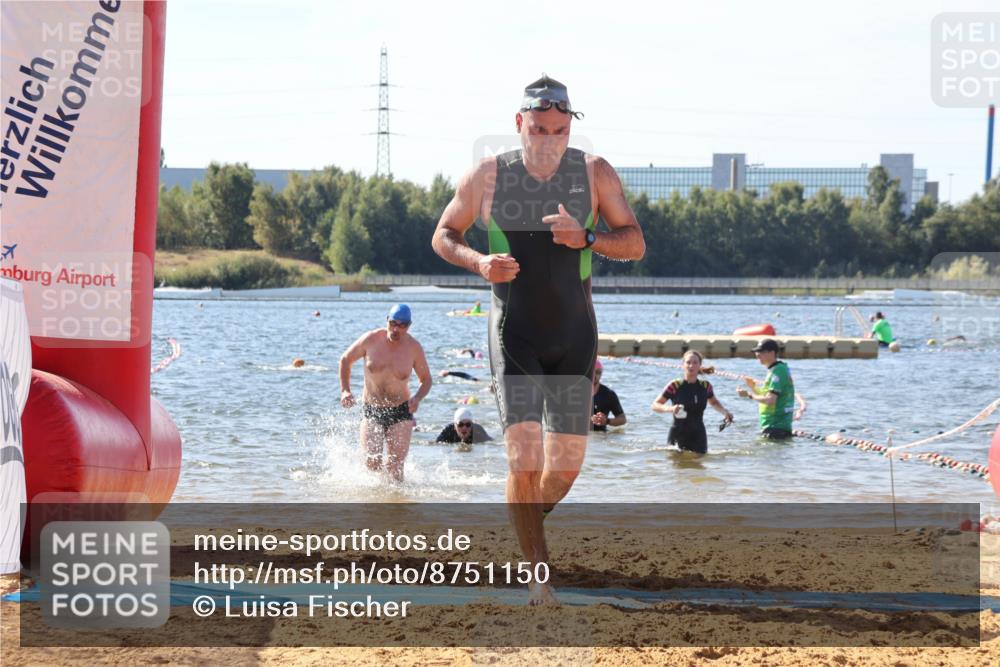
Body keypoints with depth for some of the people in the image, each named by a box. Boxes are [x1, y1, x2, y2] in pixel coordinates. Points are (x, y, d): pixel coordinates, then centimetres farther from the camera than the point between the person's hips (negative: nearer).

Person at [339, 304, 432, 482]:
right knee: (372, 463, -12)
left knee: (396, 467, -6)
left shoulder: (413, 347, -7)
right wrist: (345, 390, -4)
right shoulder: (371, 339, -9)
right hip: (371, 412, 0)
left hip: (401, 413, 0)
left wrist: (417, 398, -16)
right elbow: (345, 360, 7)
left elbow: (426, 379, 5)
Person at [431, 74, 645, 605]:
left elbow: (635, 244, -3)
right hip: (514, 335, -2)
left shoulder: (594, 173, -3)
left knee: (566, 464, 6)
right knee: (524, 456, -16)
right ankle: (538, 570, -7)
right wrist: (478, 262, -16)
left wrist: (585, 237, -23)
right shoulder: (487, 176, -5)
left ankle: (525, 526, 36)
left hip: (574, 336, 2)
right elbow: (443, 235, 5)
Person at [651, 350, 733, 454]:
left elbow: (713, 402, 21)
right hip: (678, 436, -3)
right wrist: (670, 409, -25)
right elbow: (655, 405, -6)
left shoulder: (705, 386, 0)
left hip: (698, 435, 3)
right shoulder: (675, 386, -11)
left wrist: (725, 412, 3)